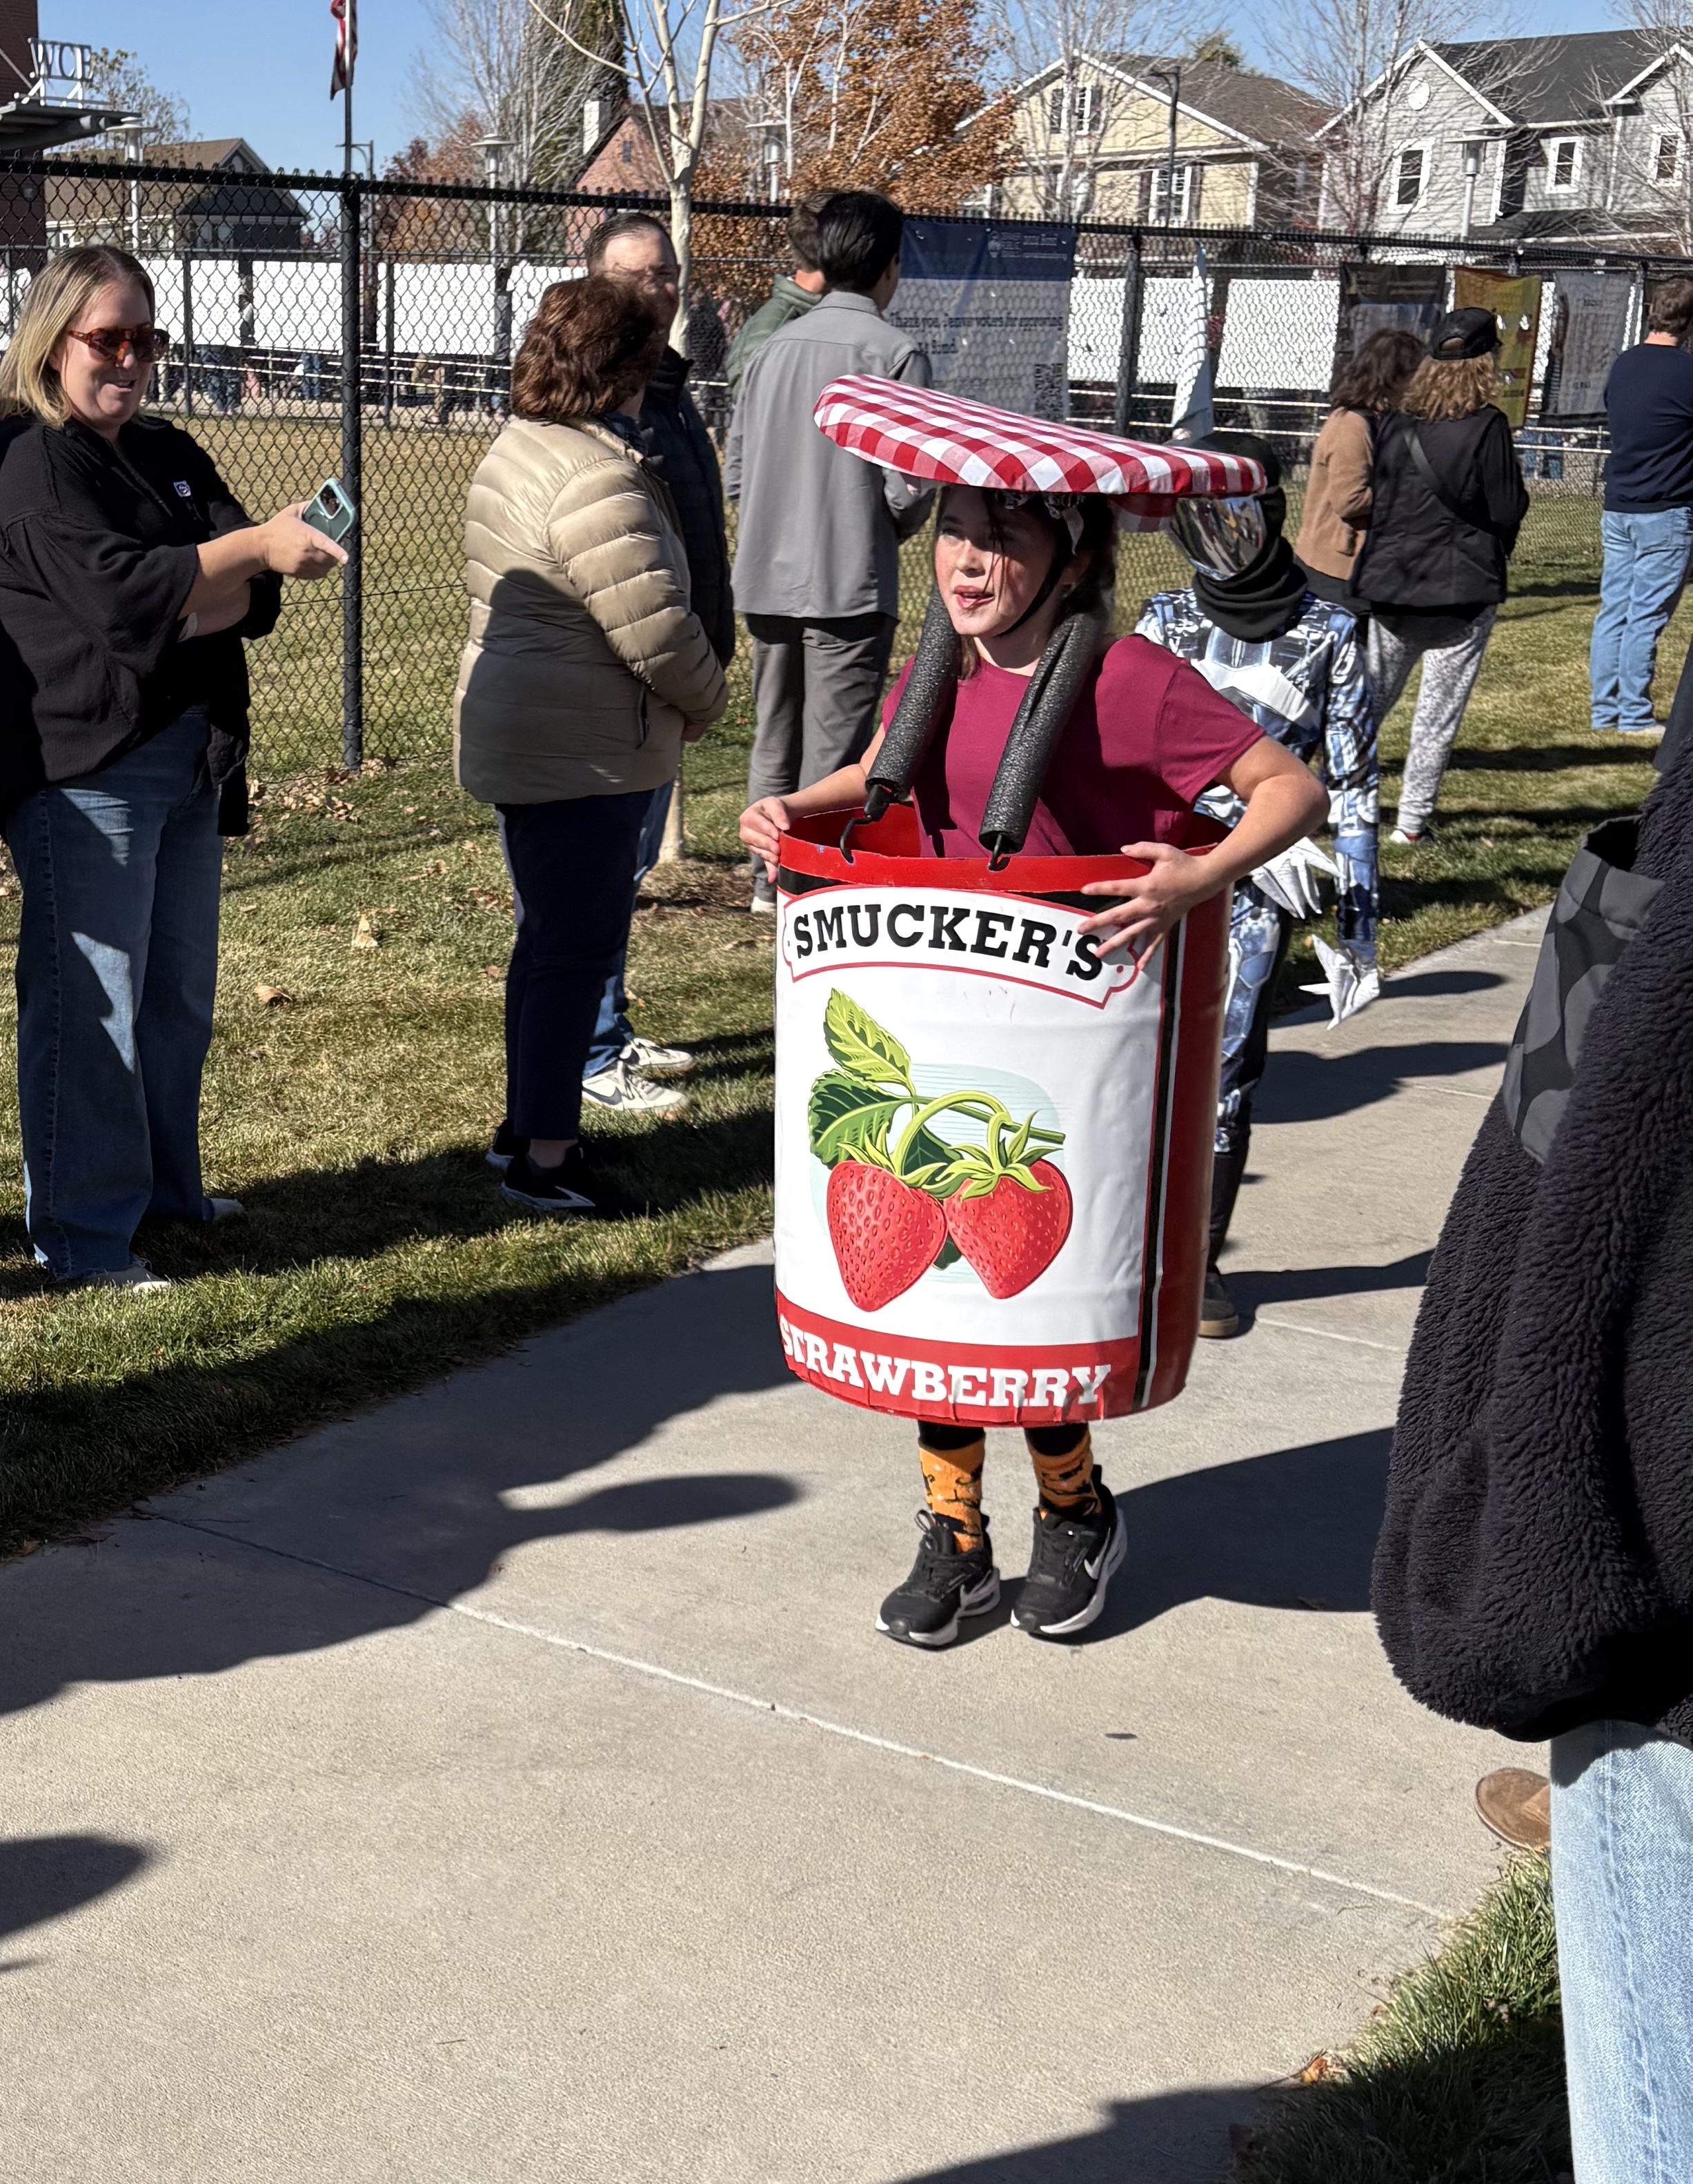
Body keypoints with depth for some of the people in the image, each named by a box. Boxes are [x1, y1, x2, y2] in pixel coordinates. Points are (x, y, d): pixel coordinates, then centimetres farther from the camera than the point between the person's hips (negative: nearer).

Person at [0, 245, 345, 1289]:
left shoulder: (172, 454, 14)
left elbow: (252, 597, 5)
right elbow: (118, 589, -20)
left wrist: (180, 609, -15)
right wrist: (253, 548, -22)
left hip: (192, 760, 8)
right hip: (85, 768, -8)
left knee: (180, 996, 17)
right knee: (89, 1005, -5)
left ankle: (166, 1187, 31)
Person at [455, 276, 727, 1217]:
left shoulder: (521, 449, 11)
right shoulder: (595, 478, -22)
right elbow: (656, 628, -25)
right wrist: (707, 700, -5)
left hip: (521, 738, 11)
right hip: (584, 752, -11)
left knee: (553, 936, 20)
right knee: (578, 947, -3)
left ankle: (530, 1122, 31)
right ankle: (544, 1157, 5)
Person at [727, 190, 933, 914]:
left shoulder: (774, 347, 7)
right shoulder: (895, 353, -9)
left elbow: (735, 473, 9)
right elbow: (910, 486, -14)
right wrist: (885, 532, 7)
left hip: (766, 580, 6)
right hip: (850, 585, -6)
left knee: (772, 740, 16)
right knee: (834, 748, 0)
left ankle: (769, 879, 24)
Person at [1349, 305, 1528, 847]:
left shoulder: (1396, 422, 3)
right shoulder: (1486, 425, -12)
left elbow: (1371, 501, 8)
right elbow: (1508, 512, -10)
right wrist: (1519, 491, 10)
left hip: (1389, 584, 5)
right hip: (1463, 588, -5)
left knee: (1369, 699, 15)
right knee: (1439, 709, 4)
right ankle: (1412, 820, 6)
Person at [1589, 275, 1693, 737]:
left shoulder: (1623, 365, 8)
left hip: (1617, 508, 7)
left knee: (1613, 611, 9)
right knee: (1646, 617, -2)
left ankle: (1605, 712, 13)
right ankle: (1634, 717, 3)